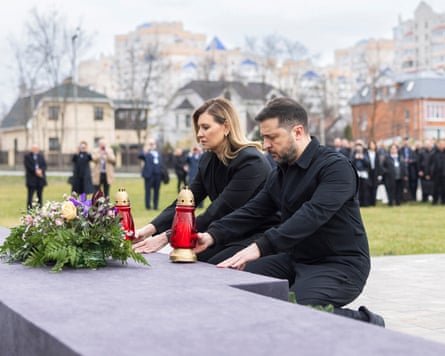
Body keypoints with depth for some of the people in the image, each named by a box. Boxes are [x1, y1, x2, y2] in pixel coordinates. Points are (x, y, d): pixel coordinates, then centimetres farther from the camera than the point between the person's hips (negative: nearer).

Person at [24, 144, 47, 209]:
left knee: (40, 194, 6)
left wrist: (41, 170, -11)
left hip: (40, 178, 4)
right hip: (31, 179, -4)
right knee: (30, 194, -5)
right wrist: (35, 171, -16)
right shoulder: (27, 156, 0)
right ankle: (29, 208, -2)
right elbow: (28, 166, -9)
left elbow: (44, 165, 7)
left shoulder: (41, 156, 12)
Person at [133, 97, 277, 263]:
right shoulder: (207, 160, 5)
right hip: (230, 236, 7)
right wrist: (150, 229, -16)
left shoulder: (250, 161, -20)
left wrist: (167, 237, -27)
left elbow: (217, 213, -25)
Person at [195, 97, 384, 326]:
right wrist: (213, 235, -15)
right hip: (297, 259, 8)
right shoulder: (281, 173, 11)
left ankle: (365, 324, -7)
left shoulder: (336, 167, -17)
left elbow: (312, 215, -31)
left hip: (340, 265, -8)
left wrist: (261, 247, -40)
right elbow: (253, 211, 3)